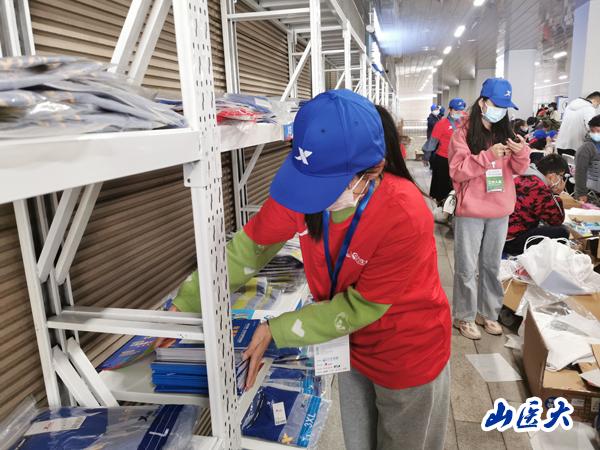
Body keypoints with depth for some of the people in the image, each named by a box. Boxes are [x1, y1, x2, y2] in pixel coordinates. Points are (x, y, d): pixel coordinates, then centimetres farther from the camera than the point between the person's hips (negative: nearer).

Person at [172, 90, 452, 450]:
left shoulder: (404, 215, -35)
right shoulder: (306, 186, -22)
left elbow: (360, 307, -25)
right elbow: (250, 246, -11)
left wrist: (275, 332, -22)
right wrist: (185, 307, -10)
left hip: (409, 353, -4)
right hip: (354, 345, 5)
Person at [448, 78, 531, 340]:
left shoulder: (505, 133, 8)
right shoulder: (463, 134, -6)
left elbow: (518, 169, 9)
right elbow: (457, 170, -14)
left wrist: (521, 152, -12)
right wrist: (488, 155, -24)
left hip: (500, 211, 5)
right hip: (471, 211, -5)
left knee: (492, 265, 15)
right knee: (467, 267, 3)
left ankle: (488, 313, 28)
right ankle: (464, 317, 16)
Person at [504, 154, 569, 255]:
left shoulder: (521, 178, 10)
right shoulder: (540, 189, -19)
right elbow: (557, 220, -6)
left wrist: (553, 193, 12)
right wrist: (556, 195, 0)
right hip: (512, 241, -10)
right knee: (562, 232, -11)